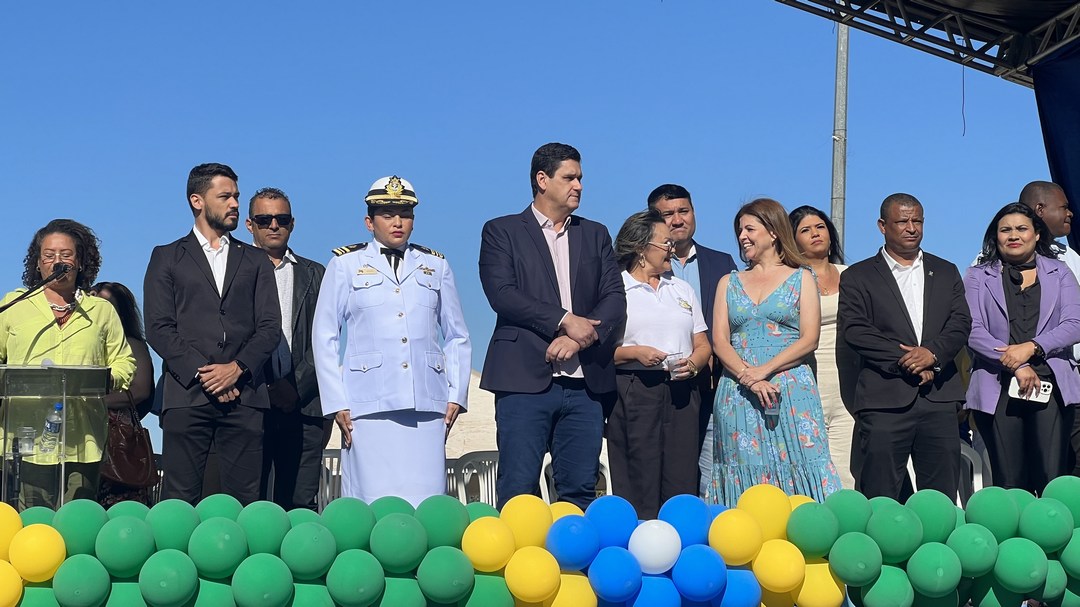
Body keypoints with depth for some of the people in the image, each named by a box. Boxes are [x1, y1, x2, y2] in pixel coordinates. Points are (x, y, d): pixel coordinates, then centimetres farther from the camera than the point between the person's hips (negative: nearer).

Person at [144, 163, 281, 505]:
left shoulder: (256, 261, 19)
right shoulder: (167, 258, 13)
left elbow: (270, 327, 9)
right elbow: (158, 328, 2)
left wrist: (237, 368, -8)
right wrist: (201, 373, -9)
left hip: (244, 396, 2)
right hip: (187, 396, -1)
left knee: (244, 500, -2)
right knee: (180, 500, -4)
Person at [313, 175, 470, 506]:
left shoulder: (436, 265, 17)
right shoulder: (345, 264, 11)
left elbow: (457, 337, 19)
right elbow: (324, 338, 9)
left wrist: (456, 395, 8)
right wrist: (337, 403, 1)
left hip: (427, 404, 2)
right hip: (369, 405, -2)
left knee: (427, 503, -5)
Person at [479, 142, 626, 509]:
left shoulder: (595, 235, 19)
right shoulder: (502, 232, 8)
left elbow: (615, 299, 8)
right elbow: (501, 294, -7)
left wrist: (578, 338, -9)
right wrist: (564, 321, -12)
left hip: (585, 381, 4)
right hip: (524, 379, -3)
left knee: (580, 490, 2)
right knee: (518, 491, -5)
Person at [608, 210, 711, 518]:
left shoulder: (682, 289, 21)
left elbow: (703, 345, 18)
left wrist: (693, 363, -3)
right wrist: (634, 353, -15)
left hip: (681, 392, 4)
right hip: (632, 394, -4)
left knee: (682, 487, -2)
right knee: (638, 490, -7)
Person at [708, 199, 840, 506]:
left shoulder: (801, 278, 9)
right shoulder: (729, 283, 16)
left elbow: (809, 340, -1)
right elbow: (720, 342, 6)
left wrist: (764, 370, -13)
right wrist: (749, 378, -11)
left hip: (792, 393, -2)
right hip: (738, 396, 2)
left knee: (795, 470, -9)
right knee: (745, 477, -2)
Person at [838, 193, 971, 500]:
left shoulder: (946, 272, 18)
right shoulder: (858, 277, 7)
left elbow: (961, 323, 7)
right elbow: (854, 330, -5)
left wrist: (932, 353, -13)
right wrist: (905, 360, -12)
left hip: (939, 398, 3)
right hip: (884, 401, -3)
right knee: (880, 501, -2)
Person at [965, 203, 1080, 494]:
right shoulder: (978, 277, 10)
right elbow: (973, 331, -2)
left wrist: (1031, 348, -13)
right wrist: (1016, 365, -13)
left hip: (1052, 385, 1)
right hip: (999, 390, -1)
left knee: (1053, 481, -5)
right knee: (1009, 485, -1)